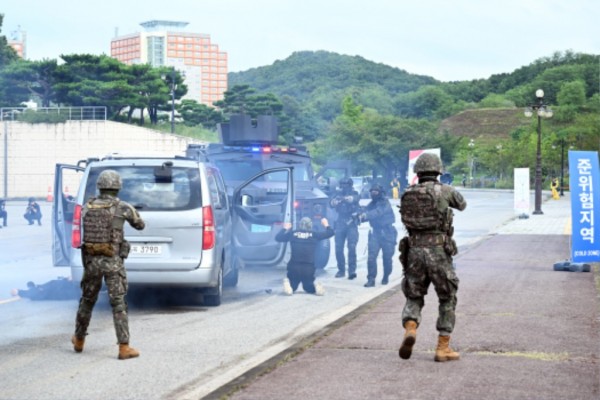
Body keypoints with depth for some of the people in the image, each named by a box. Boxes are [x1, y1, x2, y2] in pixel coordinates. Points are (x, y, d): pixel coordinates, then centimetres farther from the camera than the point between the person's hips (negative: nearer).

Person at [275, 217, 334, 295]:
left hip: (294, 267, 0)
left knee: (291, 288, 18)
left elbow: (278, 237, 17)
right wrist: (326, 225, 32)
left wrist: (285, 229, 34)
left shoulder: (292, 233, 7)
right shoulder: (313, 234, 5)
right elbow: (330, 233, 12)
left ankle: (288, 285, -20)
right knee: (309, 287, 23)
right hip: (309, 268, 0)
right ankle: (316, 288, -13)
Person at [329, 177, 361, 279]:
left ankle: (352, 271, -15)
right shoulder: (339, 194, 9)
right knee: (338, 248, 1)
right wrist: (336, 200, -29)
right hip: (340, 223, 3)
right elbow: (331, 203, -6)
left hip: (351, 224, -3)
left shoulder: (354, 194, 0)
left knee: (352, 247, -14)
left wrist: (344, 198, -42)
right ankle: (341, 270, 12)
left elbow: (355, 199, -23)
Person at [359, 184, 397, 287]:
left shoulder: (385, 203, -9)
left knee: (387, 256, 4)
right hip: (375, 232, 4)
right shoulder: (371, 204, 10)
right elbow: (366, 214, 2)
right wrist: (359, 216, -21)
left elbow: (378, 212, -27)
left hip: (387, 232, -4)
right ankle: (371, 279, -10)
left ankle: (386, 277, 24)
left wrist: (366, 215, -40)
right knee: (371, 256, -10)